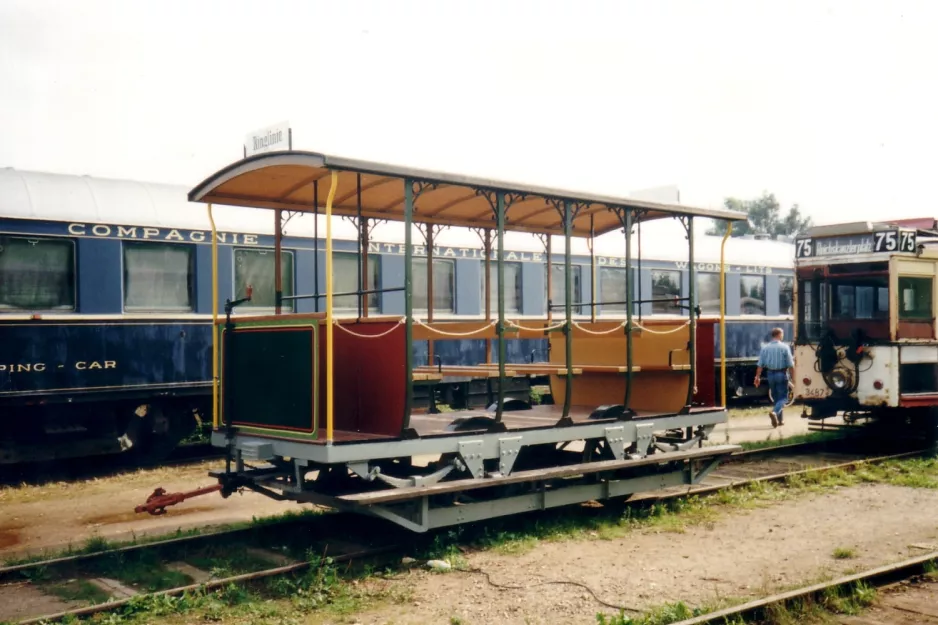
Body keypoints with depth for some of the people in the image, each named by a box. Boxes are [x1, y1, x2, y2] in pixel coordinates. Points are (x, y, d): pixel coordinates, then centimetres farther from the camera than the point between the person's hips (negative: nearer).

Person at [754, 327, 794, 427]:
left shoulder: (765, 348, 0)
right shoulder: (784, 347, -9)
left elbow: (760, 365, -2)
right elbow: (790, 365, -10)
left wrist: (758, 377, 3)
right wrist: (793, 377, -2)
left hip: (770, 374, 4)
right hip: (781, 374, -4)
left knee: (776, 397, 16)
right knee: (783, 397, 1)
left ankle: (780, 419, 22)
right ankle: (775, 412, -25)